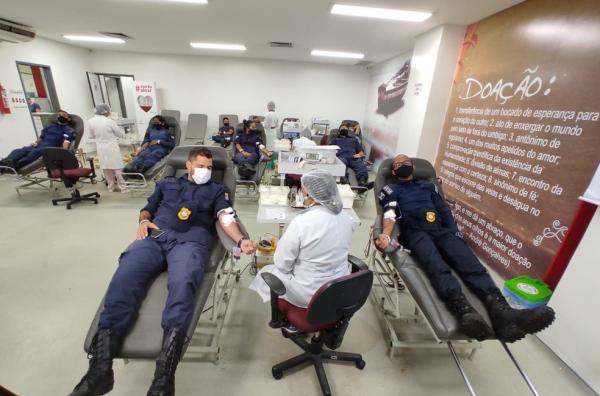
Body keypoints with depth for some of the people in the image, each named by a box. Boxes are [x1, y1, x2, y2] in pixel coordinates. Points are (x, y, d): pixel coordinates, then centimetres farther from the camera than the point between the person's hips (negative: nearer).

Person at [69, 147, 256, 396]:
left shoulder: (216, 189, 23)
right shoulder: (167, 183, 32)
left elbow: (226, 217, 7)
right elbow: (147, 208, 32)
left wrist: (240, 240, -13)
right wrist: (144, 221, 6)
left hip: (191, 239, -3)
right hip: (156, 236, 3)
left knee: (183, 282, -34)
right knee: (124, 276, -28)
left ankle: (164, 375, -42)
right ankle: (101, 367, -31)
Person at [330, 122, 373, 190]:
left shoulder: (354, 139, 37)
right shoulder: (335, 139, 35)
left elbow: (361, 151, 27)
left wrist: (359, 155, 2)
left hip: (353, 157, 1)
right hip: (341, 157, -1)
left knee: (361, 166, -35)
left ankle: (362, 182, -59)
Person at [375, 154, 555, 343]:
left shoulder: (427, 185, 32)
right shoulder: (390, 190, 19)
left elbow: (444, 210, 21)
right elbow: (390, 213, -1)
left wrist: (455, 233, 3)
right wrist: (386, 235, -23)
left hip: (441, 230, 4)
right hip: (415, 232, -4)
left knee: (470, 262, -25)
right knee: (437, 266, -34)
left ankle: (501, 312, -44)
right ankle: (465, 312, -56)